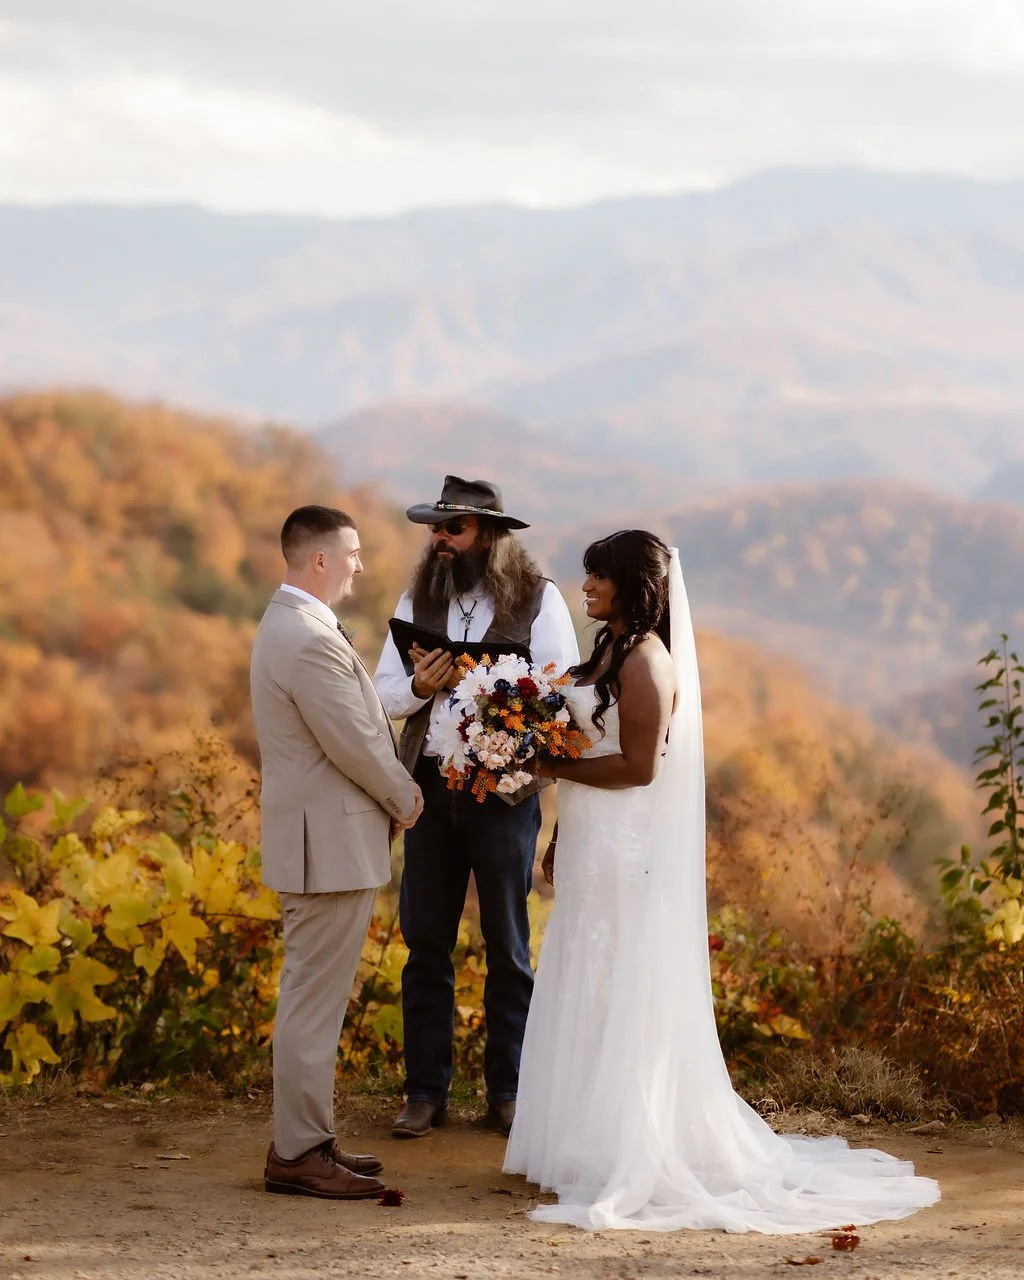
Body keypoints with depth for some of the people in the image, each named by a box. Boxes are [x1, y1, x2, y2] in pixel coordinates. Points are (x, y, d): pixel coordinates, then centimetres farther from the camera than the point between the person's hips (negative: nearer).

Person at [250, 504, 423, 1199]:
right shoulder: (311, 640, -21)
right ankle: (298, 1154, 0)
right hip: (332, 843, -11)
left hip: (317, 836, 11)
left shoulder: (289, 624, 13)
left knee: (313, 997, 16)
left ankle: (307, 1139, 24)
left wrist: (395, 782, 6)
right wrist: (403, 797, -4)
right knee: (314, 1002, -5)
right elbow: (354, 743, -19)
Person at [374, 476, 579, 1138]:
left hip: (505, 786, -3)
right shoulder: (419, 599, 7)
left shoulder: (539, 600, -4)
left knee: (508, 946, 6)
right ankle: (426, 1090, 14)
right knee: (425, 942, 6)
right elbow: (384, 693, 5)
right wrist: (420, 686, -16)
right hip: (430, 783, 3)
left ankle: (508, 1090, 15)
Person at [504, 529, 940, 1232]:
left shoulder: (646, 661, -15)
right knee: (587, 1000, 12)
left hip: (625, 856, -9)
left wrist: (553, 766, -15)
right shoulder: (611, 650, 14)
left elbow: (637, 766, -20)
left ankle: (625, 1159, 2)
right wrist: (560, 838, 17)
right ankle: (591, 1144, 18)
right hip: (592, 850, 9)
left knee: (615, 1001, -4)